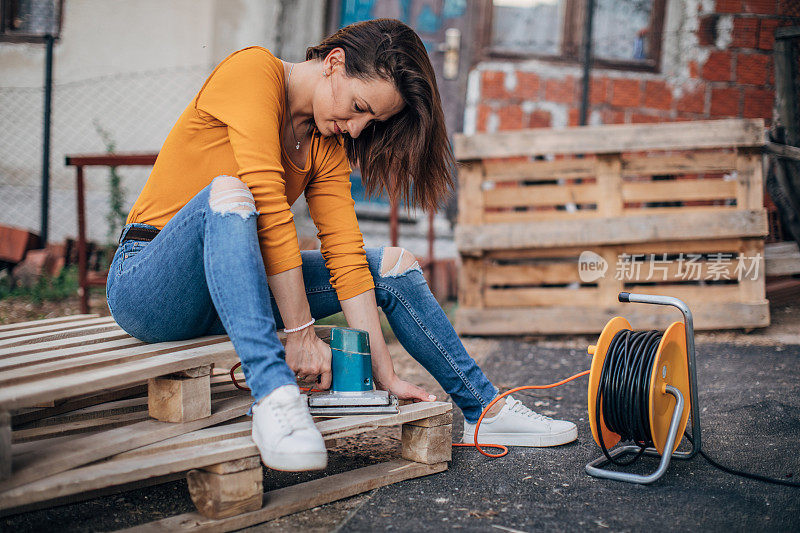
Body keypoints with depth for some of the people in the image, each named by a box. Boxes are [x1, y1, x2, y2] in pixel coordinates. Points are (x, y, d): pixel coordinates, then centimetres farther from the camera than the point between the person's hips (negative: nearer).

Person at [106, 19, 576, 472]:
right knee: (229, 193, -37)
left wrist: (385, 374, -8)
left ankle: (484, 411, 11)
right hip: (144, 286, -7)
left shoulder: (327, 145, 5)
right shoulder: (252, 71, -16)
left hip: (232, 285, 7)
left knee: (393, 265, 2)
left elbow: (345, 256, -2)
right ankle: (273, 395, -45)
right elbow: (269, 208, -26)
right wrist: (300, 332, -28)